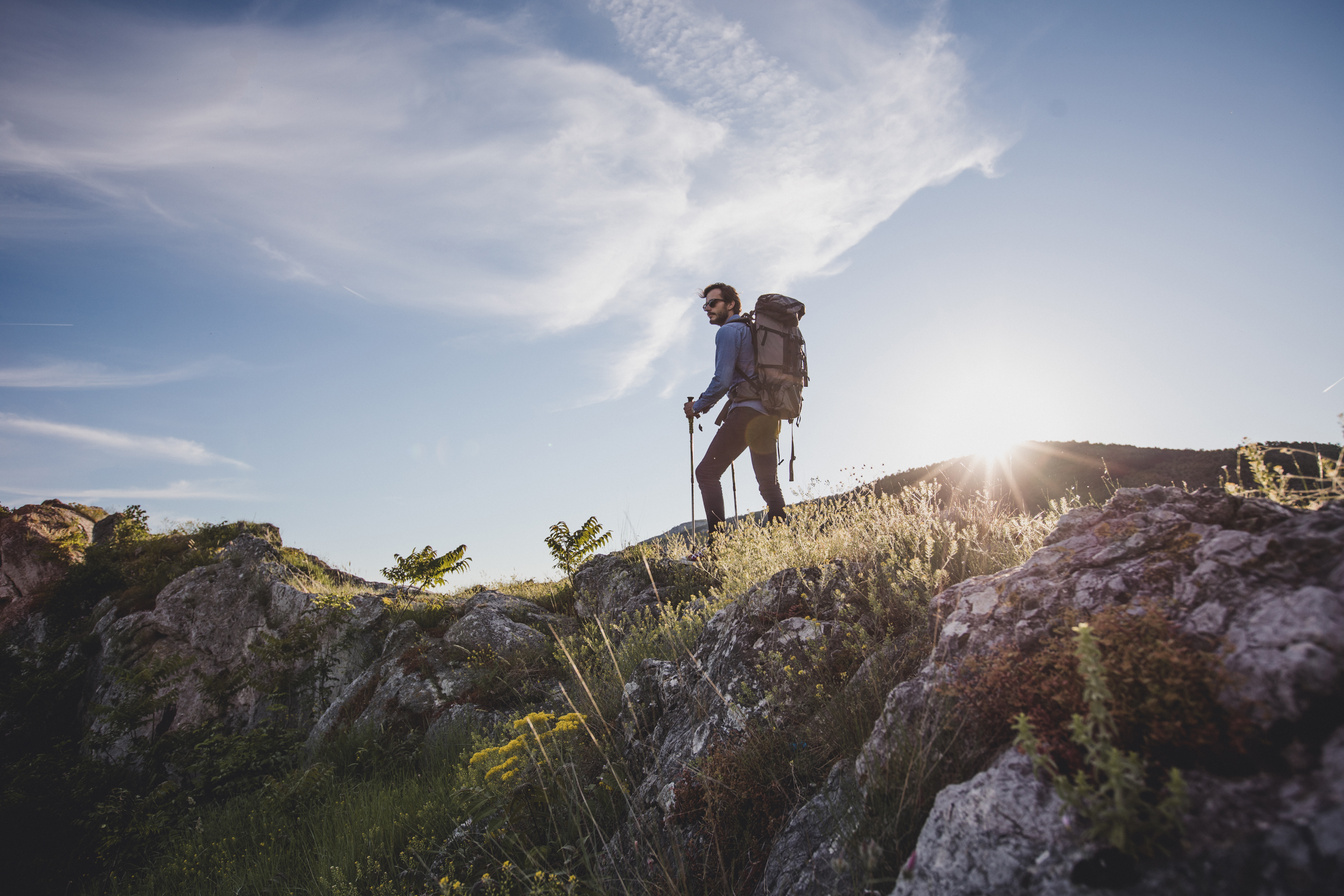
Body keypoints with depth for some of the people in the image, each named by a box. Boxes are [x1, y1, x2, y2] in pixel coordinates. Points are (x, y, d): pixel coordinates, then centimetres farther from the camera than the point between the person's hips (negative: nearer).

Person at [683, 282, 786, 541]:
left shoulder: (728, 331, -4)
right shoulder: (755, 330, 24)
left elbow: (722, 381, -13)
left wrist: (697, 406, 0)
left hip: (747, 410, -9)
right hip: (770, 414, 9)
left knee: (707, 472, -6)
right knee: (768, 481, 16)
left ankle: (717, 541, -15)